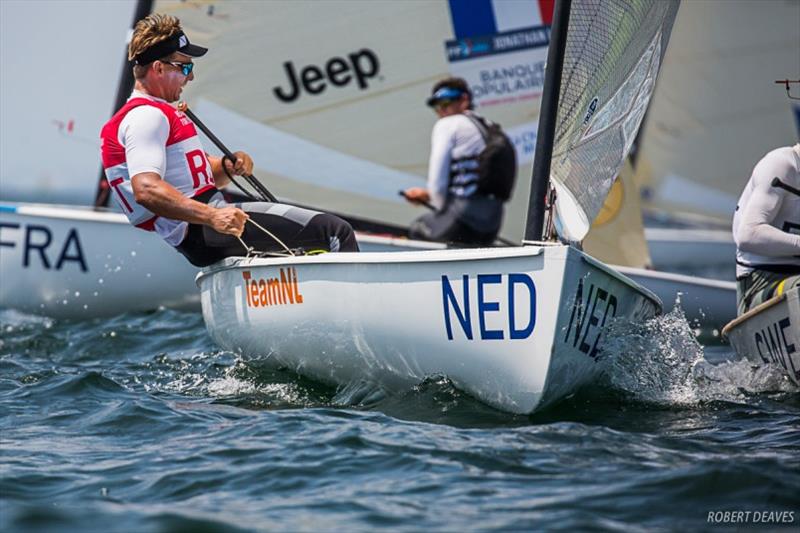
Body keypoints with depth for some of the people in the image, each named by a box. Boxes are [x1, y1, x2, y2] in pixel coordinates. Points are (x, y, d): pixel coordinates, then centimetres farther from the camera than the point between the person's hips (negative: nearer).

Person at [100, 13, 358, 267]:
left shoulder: (161, 113, 23)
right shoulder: (146, 116, -12)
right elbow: (145, 190, -28)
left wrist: (228, 167, 2)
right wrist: (212, 216, -37)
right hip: (200, 233, -12)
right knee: (335, 231, -17)